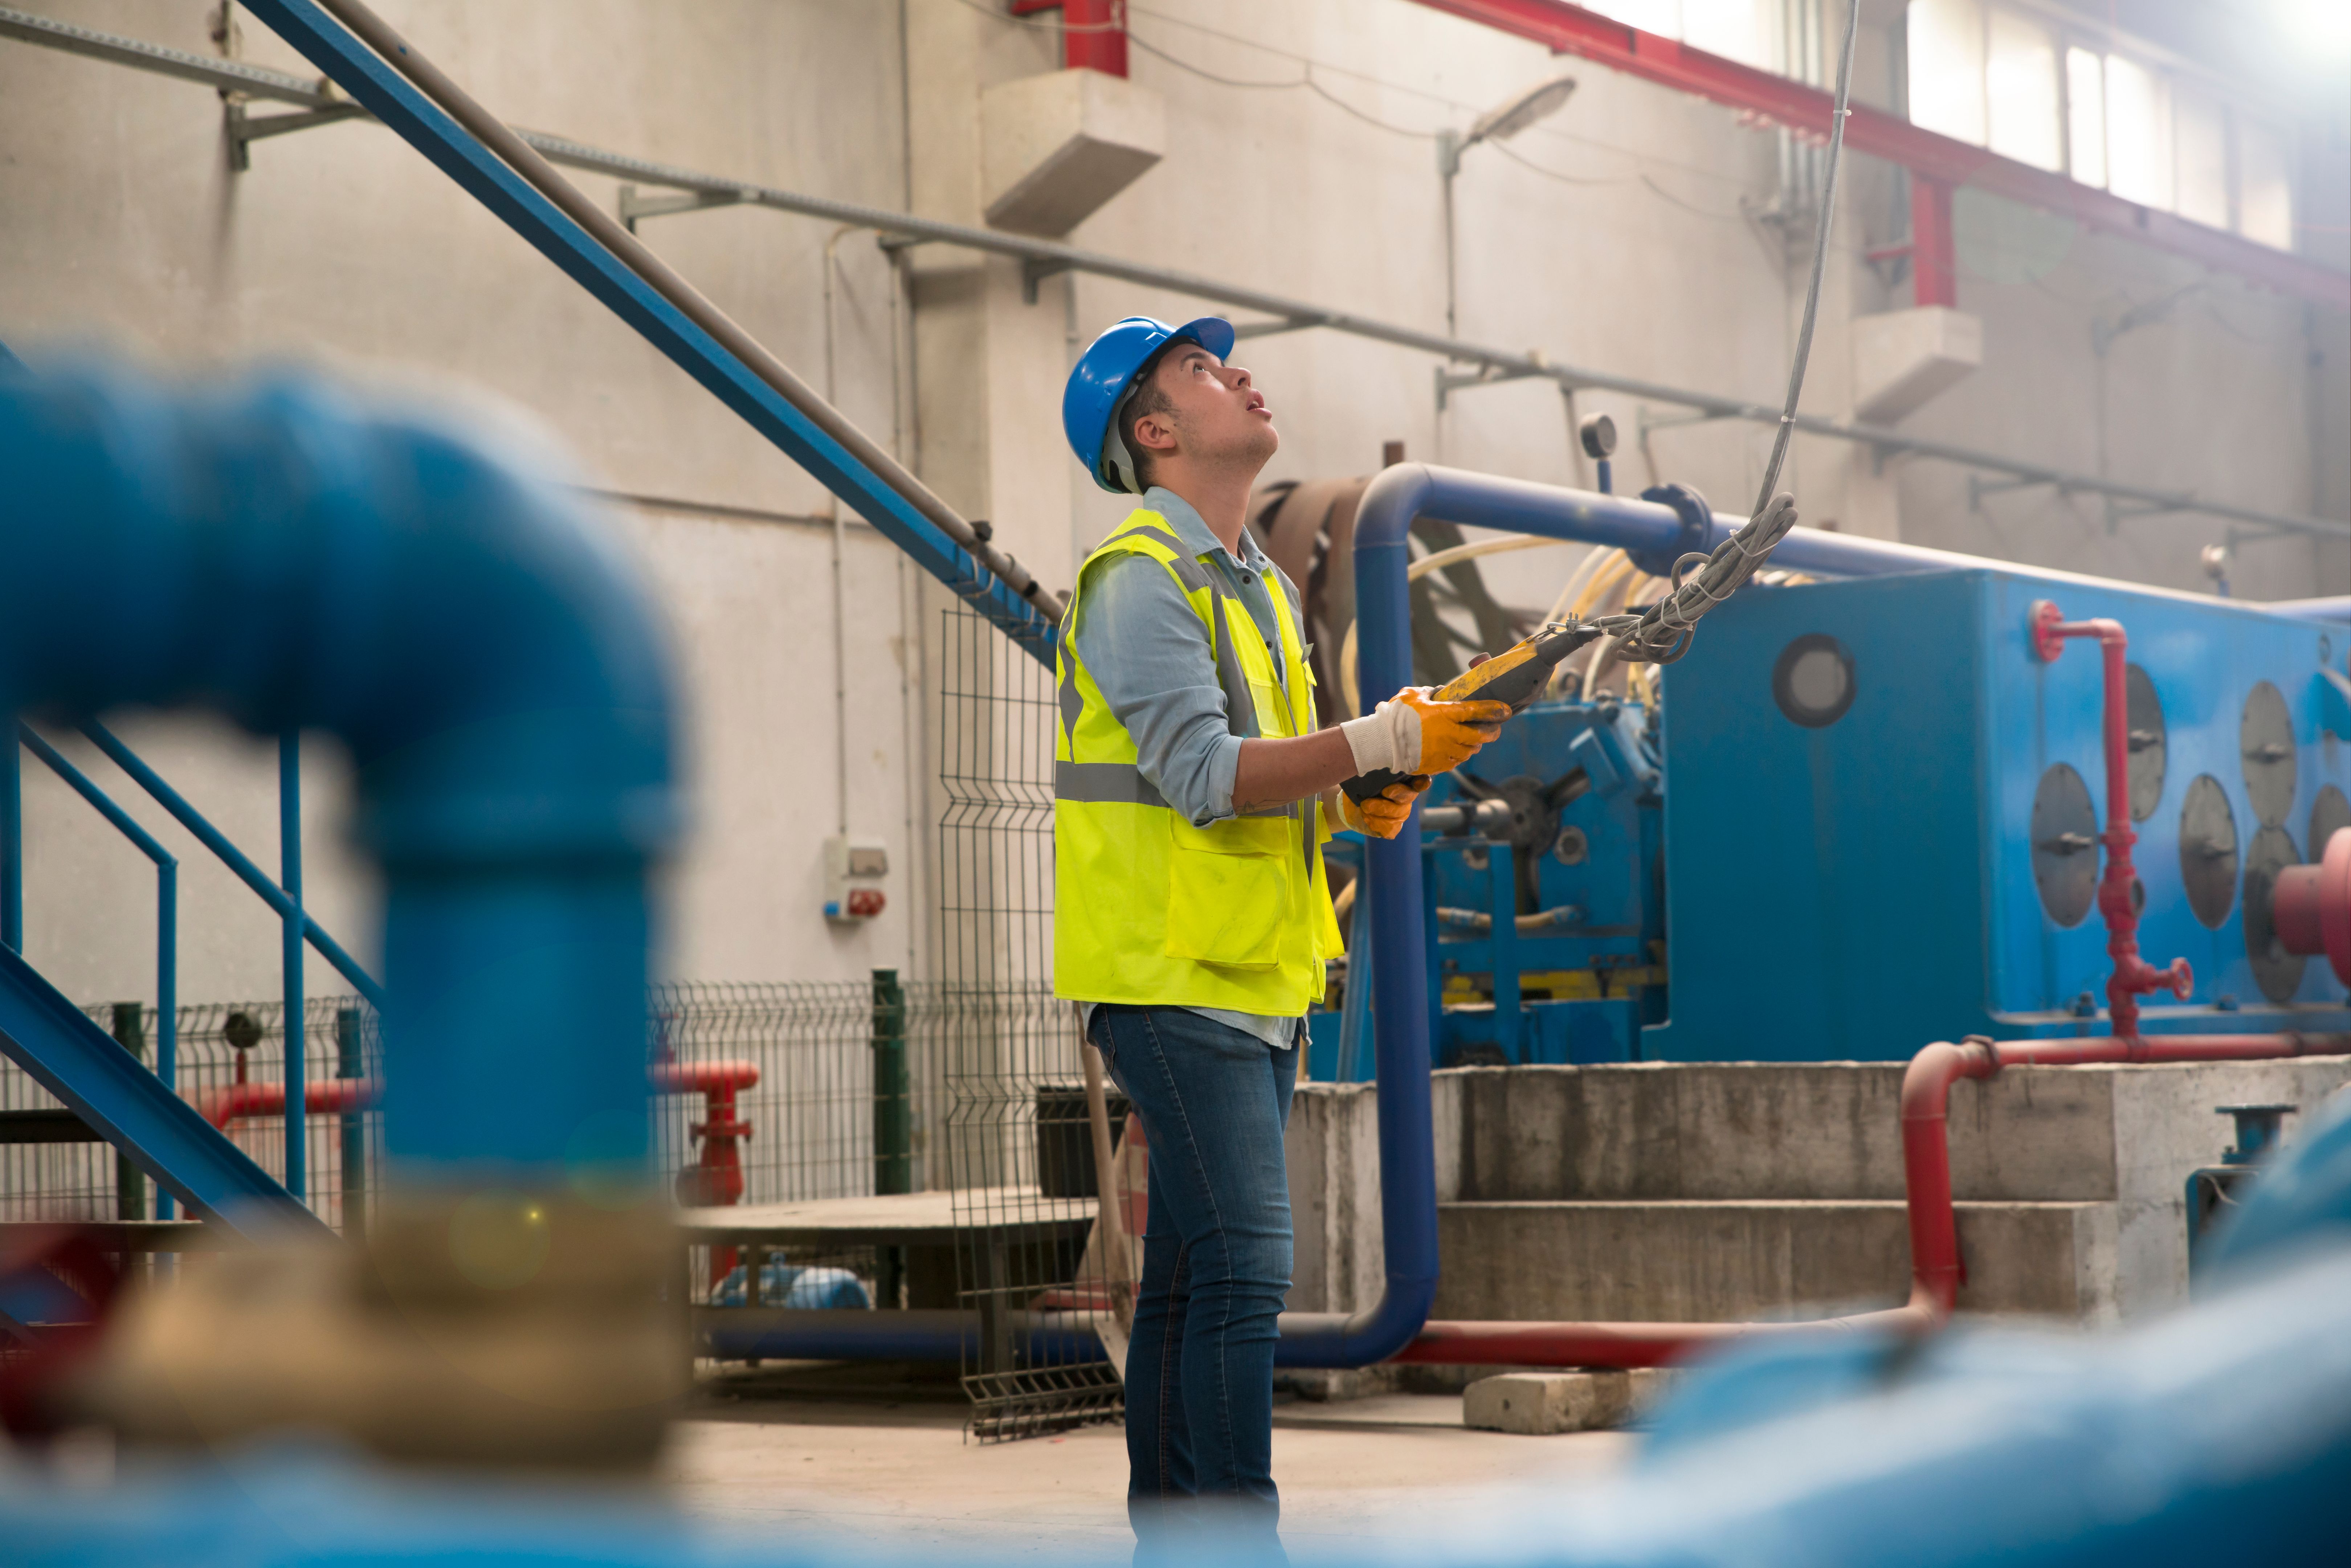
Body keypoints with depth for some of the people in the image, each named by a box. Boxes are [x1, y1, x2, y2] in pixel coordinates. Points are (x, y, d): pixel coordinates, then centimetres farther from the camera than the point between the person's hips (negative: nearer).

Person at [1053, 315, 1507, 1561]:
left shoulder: (1262, 584, 19)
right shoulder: (1138, 578, -11)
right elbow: (1205, 777, -21)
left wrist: (1359, 797, 3)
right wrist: (1383, 740, -21)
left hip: (1257, 973, 9)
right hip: (1172, 972, -9)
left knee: (1192, 1273, 12)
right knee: (1242, 1266, -13)